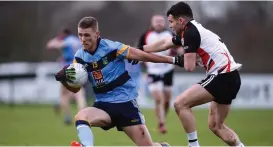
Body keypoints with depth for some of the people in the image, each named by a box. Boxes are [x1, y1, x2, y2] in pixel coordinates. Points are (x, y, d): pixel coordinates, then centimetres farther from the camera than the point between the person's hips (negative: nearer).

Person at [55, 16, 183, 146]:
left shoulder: (112, 47, -14)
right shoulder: (79, 57, 0)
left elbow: (142, 56, -8)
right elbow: (75, 88, 8)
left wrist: (174, 60, -6)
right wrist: (63, 78, -14)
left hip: (125, 102, -3)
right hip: (103, 105, 3)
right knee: (80, 117, -31)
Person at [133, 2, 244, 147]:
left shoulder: (190, 32, -11)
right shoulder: (193, 30, 17)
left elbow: (189, 67, -14)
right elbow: (164, 43, 30)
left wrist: (181, 59, 8)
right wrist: (139, 50, 36)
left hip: (222, 77, -10)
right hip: (230, 77, 10)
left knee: (180, 103, -11)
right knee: (216, 126, 19)